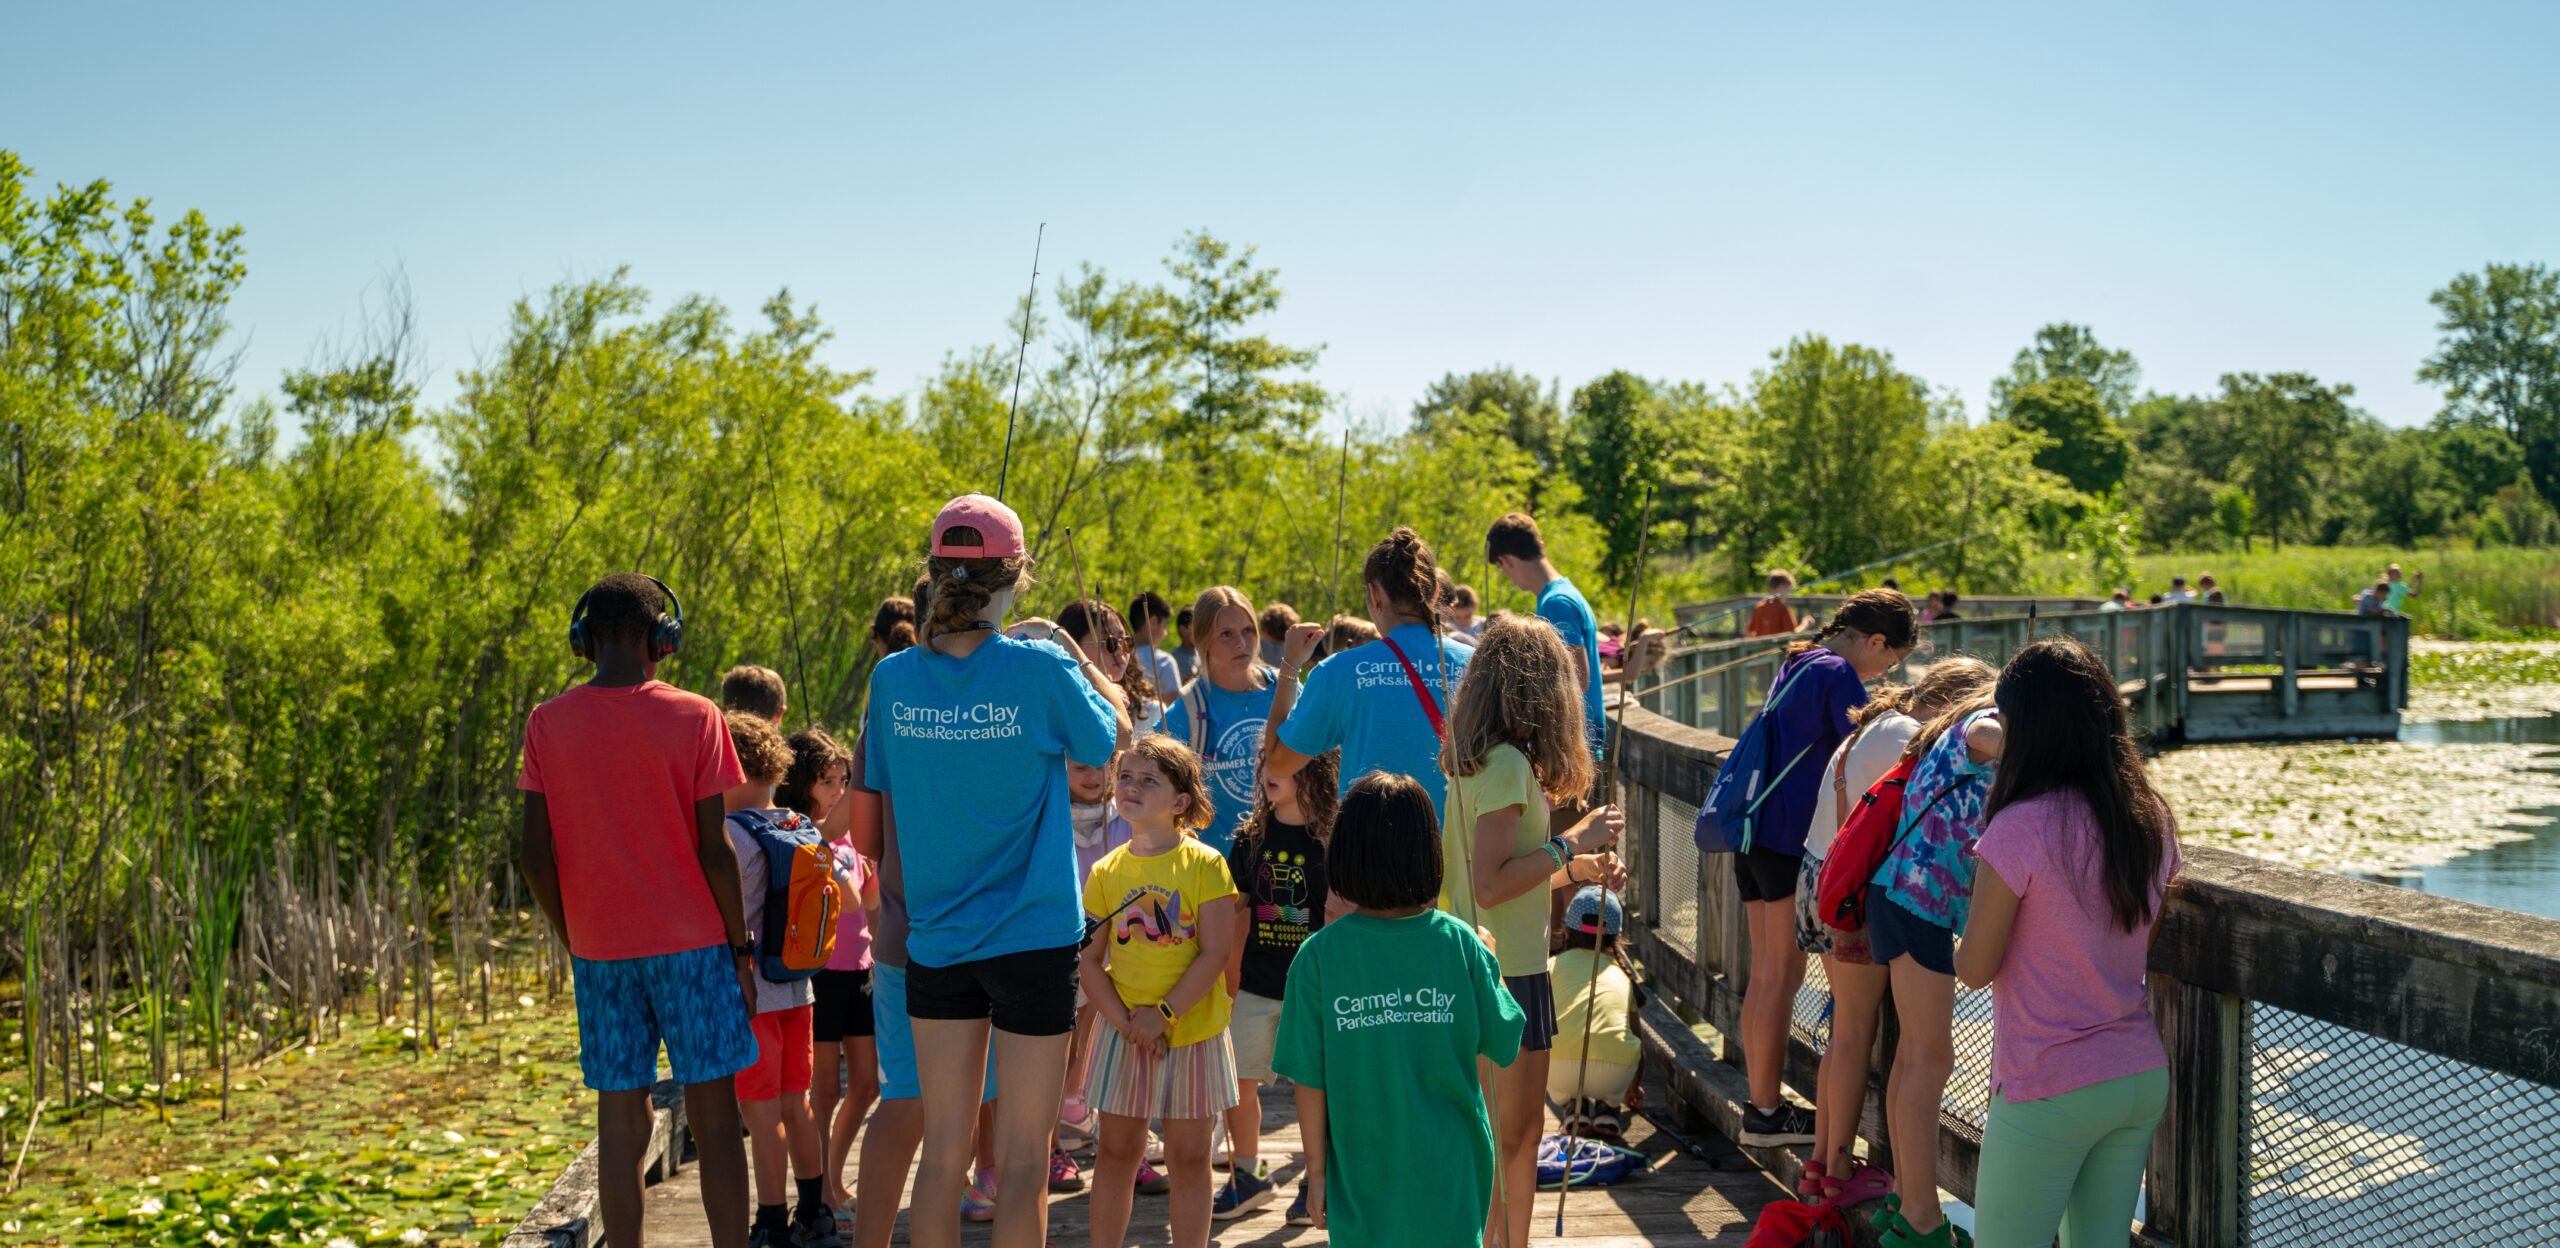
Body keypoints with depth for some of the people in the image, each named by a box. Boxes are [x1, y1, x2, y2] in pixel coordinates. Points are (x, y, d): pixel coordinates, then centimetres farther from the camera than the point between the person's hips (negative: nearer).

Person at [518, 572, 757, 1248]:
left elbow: (535, 852, 0)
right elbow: (715, 850, -8)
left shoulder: (547, 723, 0)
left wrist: (572, 938, 12)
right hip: (691, 943, -2)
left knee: (621, 1120, 8)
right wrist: (742, 946, 2)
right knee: (715, 1116, 4)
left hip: (599, 949, 3)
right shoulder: (694, 717, -7)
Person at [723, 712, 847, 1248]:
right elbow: (849, 898, 13)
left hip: (750, 992, -7)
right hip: (798, 988, 7)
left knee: (762, 1113, 0)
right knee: (796, 1104, 15)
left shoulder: (733, 832, -14)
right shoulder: (804, 828, 7)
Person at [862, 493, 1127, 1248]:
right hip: (1033, 937, -3)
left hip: (935, 938, 4)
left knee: (944, 1150, 14)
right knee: (1022, 1159, 6)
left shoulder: (895, 677, -3)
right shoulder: (1039, 669, -14)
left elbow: (886, 806, 5)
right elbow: (1116, 735, 4)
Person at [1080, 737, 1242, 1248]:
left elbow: (1214, 954, -12)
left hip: (1192, 1032, -2)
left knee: (1188, 1158, 6)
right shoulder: (1106, 871, 1)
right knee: (1116, 1151, 9)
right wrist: (1126, 1023, -12)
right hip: (1124, 1036, 3)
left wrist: (1163, 1015, -17)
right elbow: (1088, 961, 0)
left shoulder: (1204, 865, -8)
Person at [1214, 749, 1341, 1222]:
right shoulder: (1251, 837, 4)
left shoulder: (1332, 840, -8)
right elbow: (1239, 912, 8)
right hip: (1256, 984, 4)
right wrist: (1230, 978, 7)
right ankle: (1248, 1175, 24)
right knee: (1238, 1081, 7)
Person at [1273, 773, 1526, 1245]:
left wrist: (1315, 1169, 4)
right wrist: (1489, 966, 15)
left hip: (1362, 1176, -1)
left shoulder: (1319, 956, -12)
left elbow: (1309, 1080, -9)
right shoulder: (1461, 944, -10)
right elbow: (1502, 1045, -1)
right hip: (1449, 1172, 1)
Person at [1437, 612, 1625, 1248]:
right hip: (1509, 973, -10)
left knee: (1524, 1126, 20)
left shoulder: (1475, 761, 11)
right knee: (1506, 1137, -1)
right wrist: (1570, 843, -19)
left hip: (1490, 964, 10)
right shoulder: (1508, 763, -18)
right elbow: (1489, 886, -24)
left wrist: (1573, 870, 17)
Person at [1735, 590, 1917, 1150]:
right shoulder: (1839, 674, -11)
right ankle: (1767, 1112, 3)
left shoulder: (1797, 664, 18)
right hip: (1792, 840, -9)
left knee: (1765, 973, 12)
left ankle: (1760, 1103, 17)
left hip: (1756, 833, 9)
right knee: (1783, 976, -3)